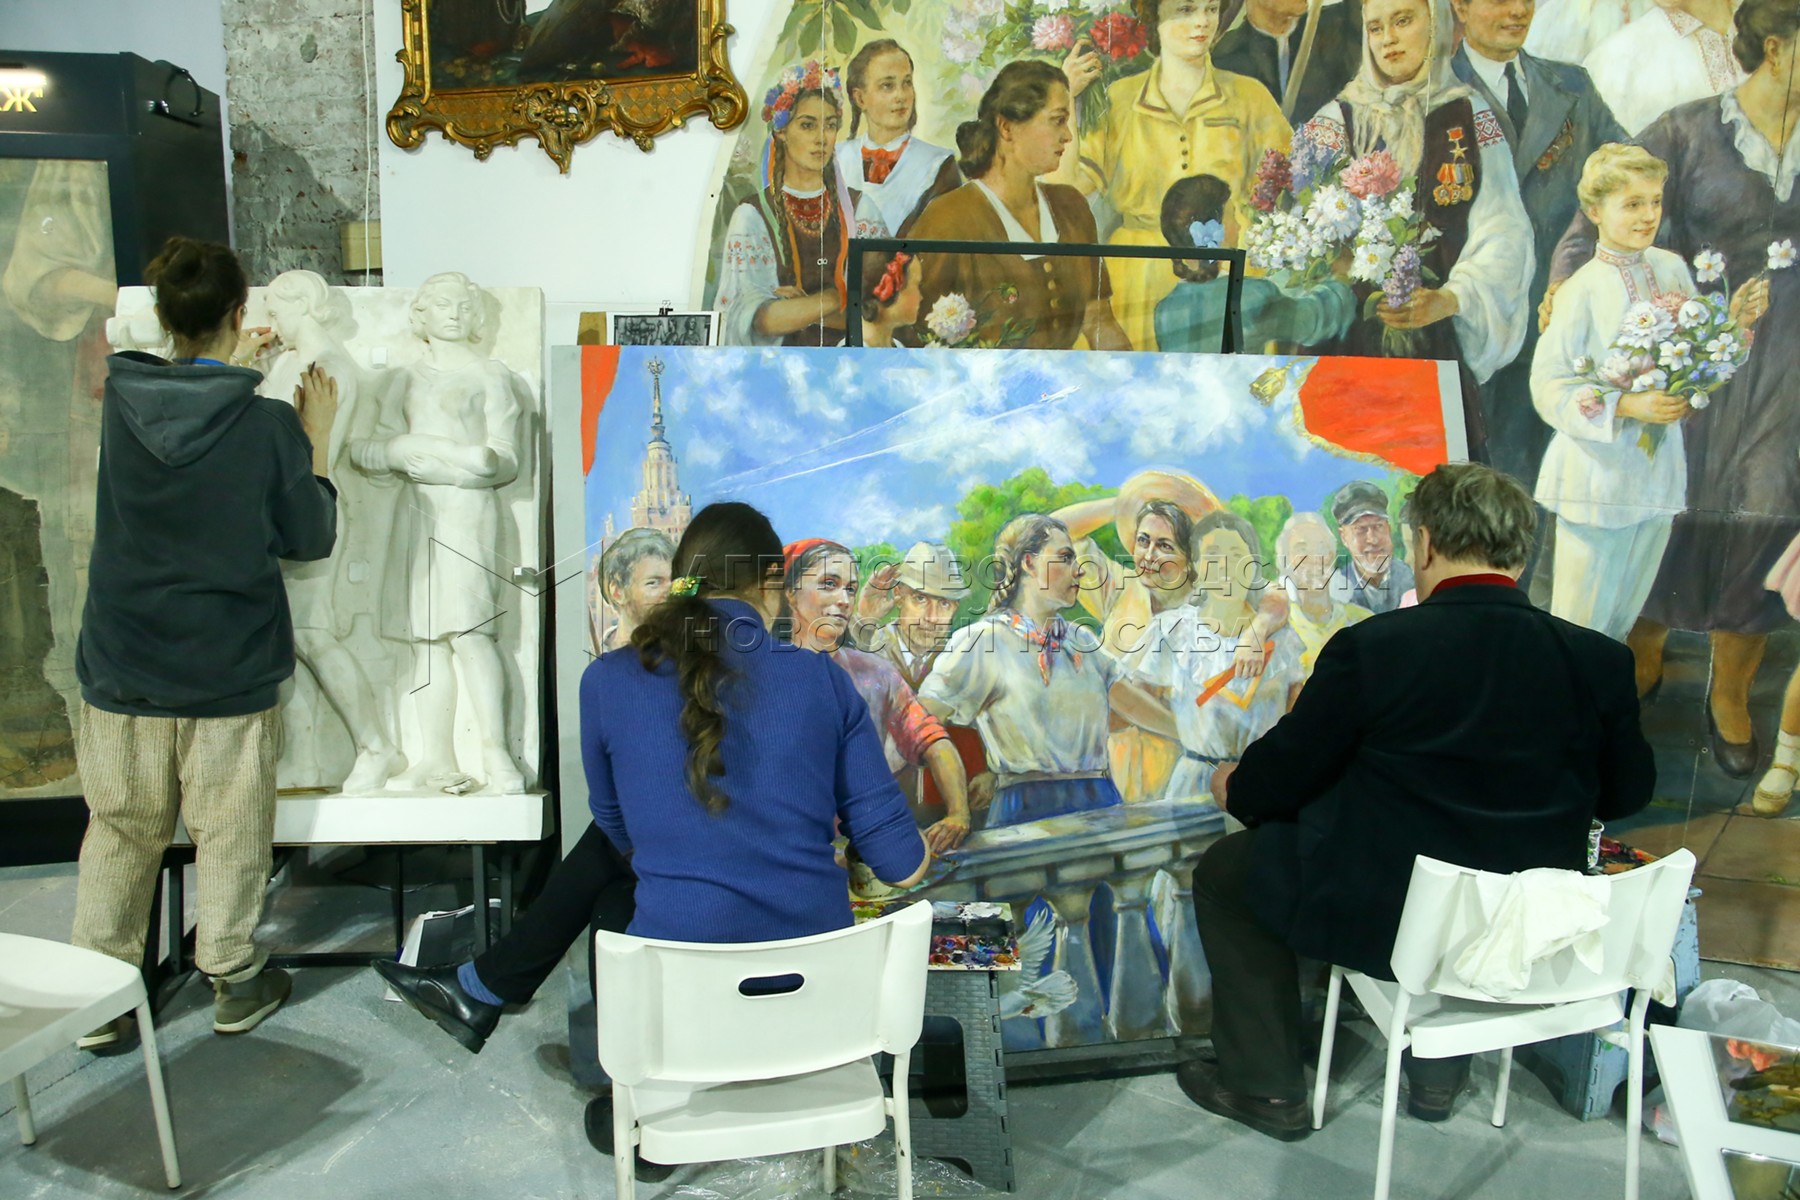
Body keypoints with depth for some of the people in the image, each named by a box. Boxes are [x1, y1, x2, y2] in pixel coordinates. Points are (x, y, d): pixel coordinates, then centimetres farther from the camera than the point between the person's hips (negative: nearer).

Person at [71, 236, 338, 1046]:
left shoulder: (120, 403, -5)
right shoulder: (270, 425, -15)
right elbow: (309, 539, -4)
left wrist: (236, 368, 28)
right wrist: (316, 437, 4)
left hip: (122, 668, 3)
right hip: (229, 671, -3)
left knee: (121, 828, 16)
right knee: (229, 830, 12)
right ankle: (233, 980, 26)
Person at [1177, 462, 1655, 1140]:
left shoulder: (1369, 648, -20)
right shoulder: (1600, 660, -8)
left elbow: (1286, 775, -8)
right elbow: (1626, 795, 7)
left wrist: (1237, 789, 14)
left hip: (1386, 924, -5)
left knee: (1225, 871, 18)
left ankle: (1268, 1090, 26)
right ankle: (1440, 1074, 41)